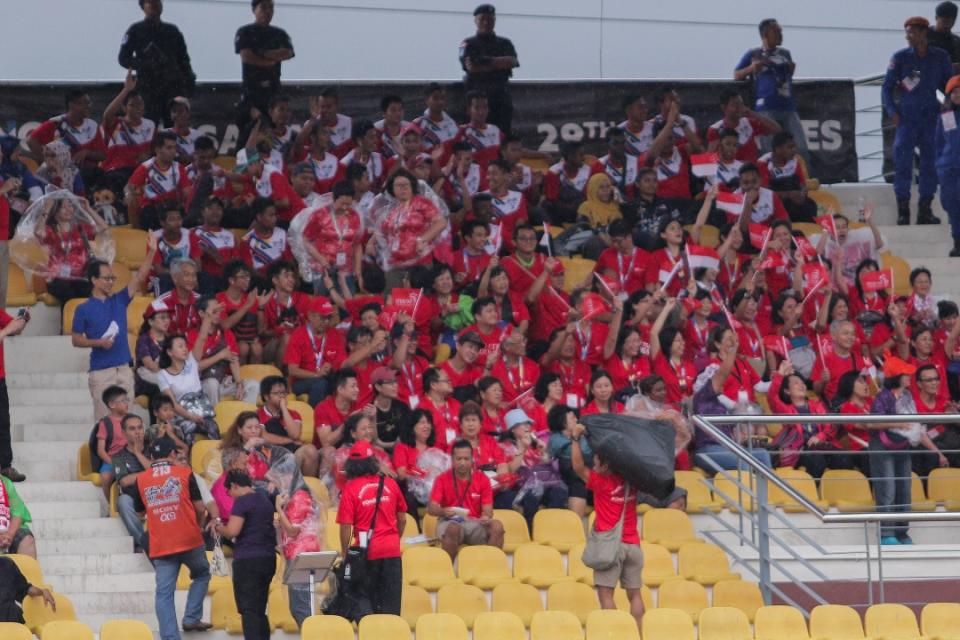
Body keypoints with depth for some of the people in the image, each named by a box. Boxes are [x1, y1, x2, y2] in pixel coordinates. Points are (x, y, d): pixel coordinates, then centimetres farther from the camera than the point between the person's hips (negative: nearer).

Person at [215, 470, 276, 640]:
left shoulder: (242, 502, -11)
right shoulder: (265, 501, 14)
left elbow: (232, 531, -18)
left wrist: (220, 528, 2)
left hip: (248, 560, -8)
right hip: (268, 558, 8)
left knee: (248, 610, -6)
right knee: (260, 610, 14)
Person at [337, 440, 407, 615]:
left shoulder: (350, 489, -8)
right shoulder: (390, 484, 2)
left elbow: (346, 527, -10)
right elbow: (402, 519, 12)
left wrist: (346, 553, 1)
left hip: (366, 550, -2)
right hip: (391, 550, 2)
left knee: (366, 607, 6)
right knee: (391, 607, 6)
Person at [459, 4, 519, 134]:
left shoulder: (504, 43, 16)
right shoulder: (468, 44, 7)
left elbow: (512, 62, -3)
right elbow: (471, 66, -10)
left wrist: (488, 60, -10)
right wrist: (500, 64, -5)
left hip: (502, 95, 3)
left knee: (504, 132, -3)